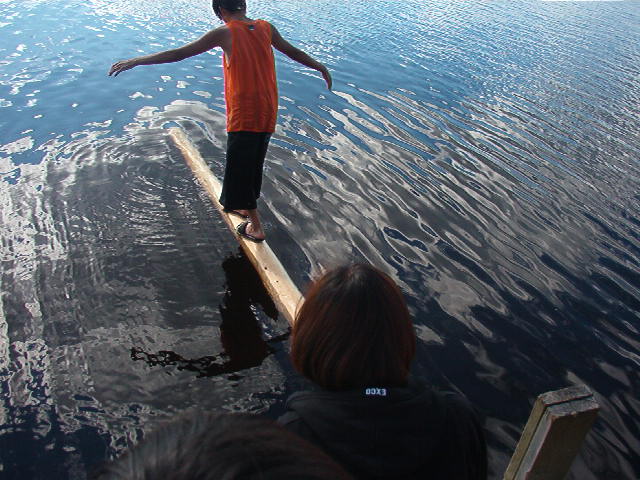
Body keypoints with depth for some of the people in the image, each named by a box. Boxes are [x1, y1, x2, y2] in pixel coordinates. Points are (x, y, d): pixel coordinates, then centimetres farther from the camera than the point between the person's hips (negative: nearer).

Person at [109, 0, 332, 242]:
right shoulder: (267, 28, 6)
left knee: (239, 169, 6)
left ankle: (256, 227, 11)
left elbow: (179, 53, -9)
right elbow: (293, 52, 21)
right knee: (253, 165, 22)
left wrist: (135, 61, -3)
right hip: (268, 115, 6)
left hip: (242, 116, -6)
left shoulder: (225, 33, -8)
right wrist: (321, 67, 39)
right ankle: (247, 208, 40)